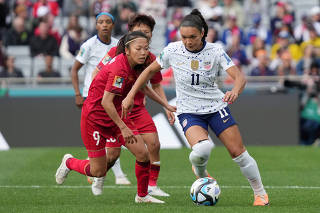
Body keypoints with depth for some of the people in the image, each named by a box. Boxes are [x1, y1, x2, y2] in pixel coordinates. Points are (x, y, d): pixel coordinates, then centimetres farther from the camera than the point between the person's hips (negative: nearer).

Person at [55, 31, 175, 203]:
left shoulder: (135, 66, -1)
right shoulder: (119, 69, -28)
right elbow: (106, 102, -30)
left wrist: (165, 105, 23)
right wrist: (123, 128, -27)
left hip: (115, 114, 8)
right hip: (94, 116, -8)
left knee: (143, 155, -6)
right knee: (98, 171, -1)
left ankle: (142, 195, 14)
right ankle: (69, 163, 29)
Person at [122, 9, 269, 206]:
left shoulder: (215, 51, -13)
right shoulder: (173, 50, -10)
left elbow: (239, 77, -21)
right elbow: (150, 71, 6)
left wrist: (235, 92, -44)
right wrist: (130, 96, 2)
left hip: (216, 107, 1)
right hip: (189, 112, -1)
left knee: (238, 153, -5)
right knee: (202, 148, -29)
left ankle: (260, 193, 18)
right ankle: (201, 175, 7)